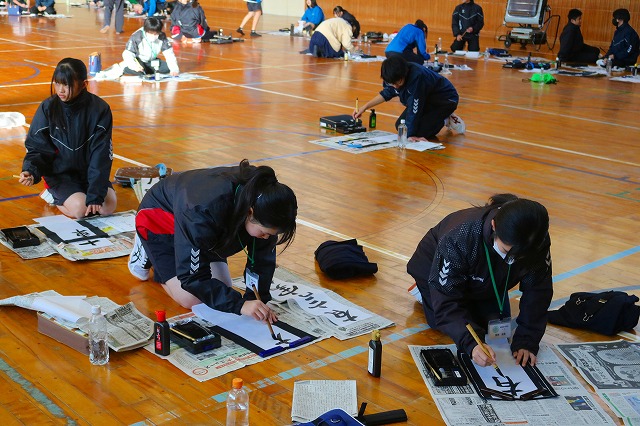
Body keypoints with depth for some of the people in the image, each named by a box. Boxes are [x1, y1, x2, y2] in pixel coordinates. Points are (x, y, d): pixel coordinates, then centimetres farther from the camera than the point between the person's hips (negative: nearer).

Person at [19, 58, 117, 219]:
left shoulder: (99, 109, -13)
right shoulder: (48, 108, -12)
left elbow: (101, 154, -16)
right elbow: (37, 148, -5)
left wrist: (95, 194, -24)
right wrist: (31, 171, -28)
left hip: (90, 171, 1)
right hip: (59, 172, -1)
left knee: (108, 206, -20)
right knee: (80, 208, -24)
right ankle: (54, 195, 7)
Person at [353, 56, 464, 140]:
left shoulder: (417, 77, -40)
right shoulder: (393, 76, -16)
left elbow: (414, 109, -35)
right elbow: (387, 93, 6)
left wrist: (410, 134, -30)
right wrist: (364, 107, 2)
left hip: (446, 99, -8)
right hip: (427, 101, 8)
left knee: (420, 131, -24)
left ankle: (444, 120, 4)